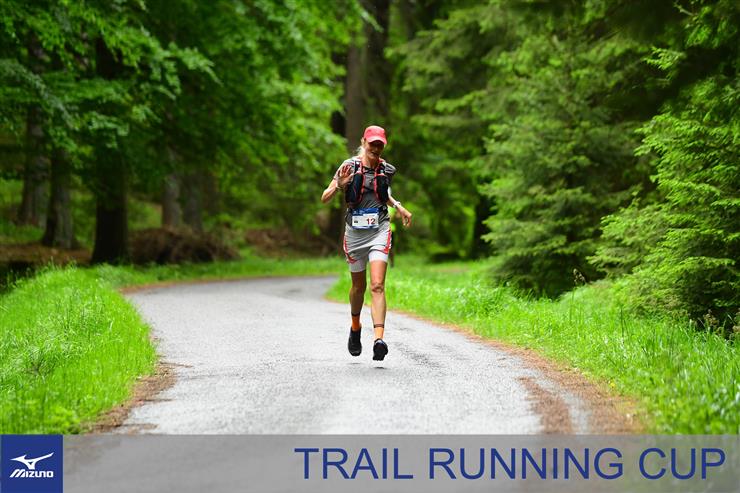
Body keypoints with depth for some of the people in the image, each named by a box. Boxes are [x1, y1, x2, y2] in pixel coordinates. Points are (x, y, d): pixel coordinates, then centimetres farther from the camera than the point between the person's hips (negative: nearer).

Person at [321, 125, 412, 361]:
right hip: (355, 232, 0)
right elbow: (324, 198, -8)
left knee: (377, 286, -15)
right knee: (359, 286, 15)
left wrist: (398, 206, 9)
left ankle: (379, 339, -25)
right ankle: (355, 327, 43)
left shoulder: (386, 169, 3)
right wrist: (339, 185, -26)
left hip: (379, 231, 0)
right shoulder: (349, 166, -6)